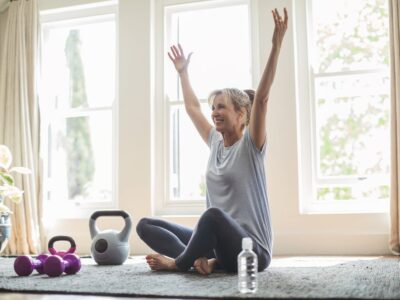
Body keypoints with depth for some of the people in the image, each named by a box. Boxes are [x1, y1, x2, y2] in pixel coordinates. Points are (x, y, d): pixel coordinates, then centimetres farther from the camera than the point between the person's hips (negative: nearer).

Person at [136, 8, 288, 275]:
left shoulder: (251, 144, -6)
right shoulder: (216, 143, 12)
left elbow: (261, 97, -19)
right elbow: (192, 108, 25)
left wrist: (276, 45, -26)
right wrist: (183, 72, 32)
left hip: (250, 250, -7)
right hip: (219, 244, 7)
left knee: (214, 214, -40)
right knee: (146, 225, 0)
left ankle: (180, 262, -12)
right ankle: (199, 259, -22)